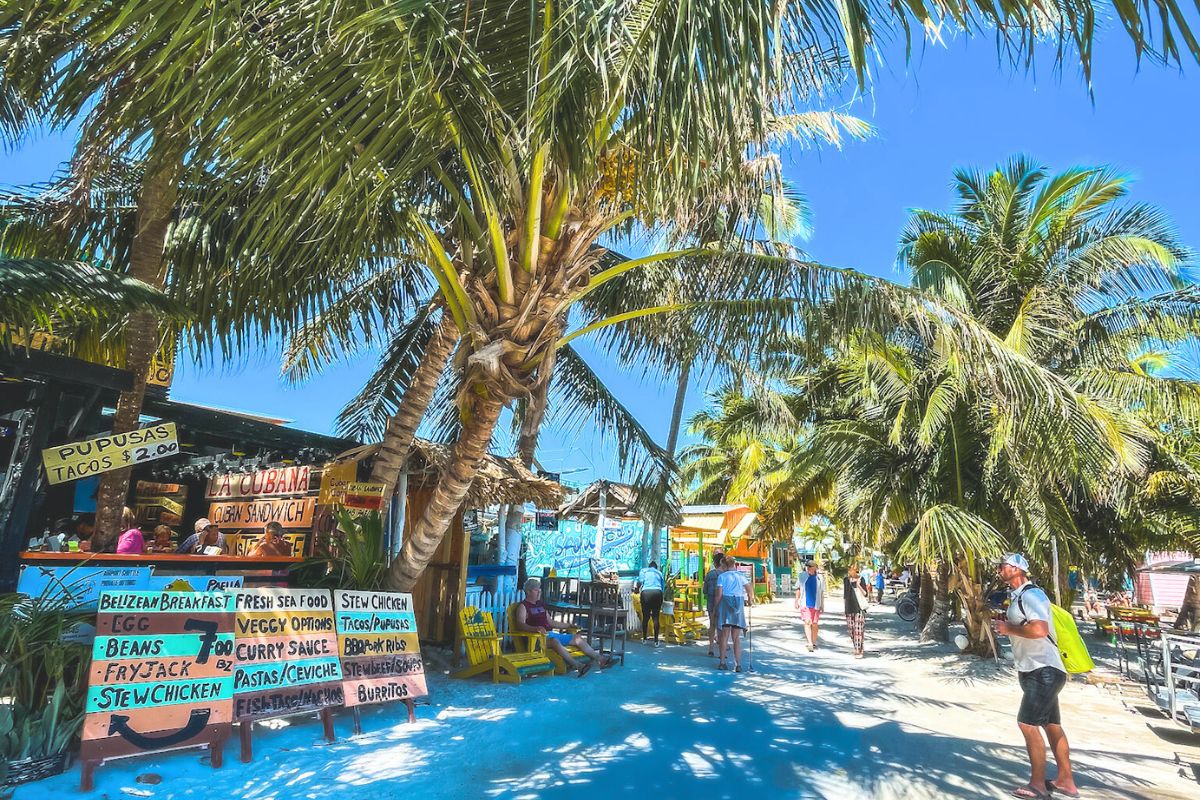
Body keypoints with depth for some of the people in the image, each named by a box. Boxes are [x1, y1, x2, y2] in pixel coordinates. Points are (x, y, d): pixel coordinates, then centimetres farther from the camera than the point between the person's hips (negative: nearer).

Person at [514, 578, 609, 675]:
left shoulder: (540, 604, 22)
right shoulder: (523, 606, -2)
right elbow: (520, 625, -19)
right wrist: (536, 628, -37)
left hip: (551, 634, 8)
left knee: (577, 638, -4)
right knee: (555, 641, -38)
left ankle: (600, 659, -9)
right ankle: (578, 666, -49)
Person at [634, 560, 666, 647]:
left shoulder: (643, 571, 21)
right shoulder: (659, 573, 27)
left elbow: (640, 581, 4)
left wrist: (637, 589, 21)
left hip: (646, 592, -1)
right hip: (658, 593, 1)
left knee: (645, 617, 9)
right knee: (655, 617, 4)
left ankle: (644, 638, 20)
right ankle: (656, 641, 3)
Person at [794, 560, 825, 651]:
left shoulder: (819, 578, 2)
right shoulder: (802, 576, 3)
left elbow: (822, 593, 8)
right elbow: (798, 589, 10)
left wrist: (822, 605, 7)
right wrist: (797, 601, 6)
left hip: (816, 605, 1)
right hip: (805, 604, -1)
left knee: (814, 624, 8)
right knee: (807, 622, -11)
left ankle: (814, 643, 23)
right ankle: (810, 644, -14)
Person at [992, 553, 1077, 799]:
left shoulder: (1030, 595, -17)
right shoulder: (1017, 597, 14)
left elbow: (1039, 630, -30)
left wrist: (1009, 628, -18)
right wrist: (1007, 627, 6)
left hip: (1044, 671, -10)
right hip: (1036, 671, 10)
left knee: (1028, 723, -9)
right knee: (1052, 725, 15)